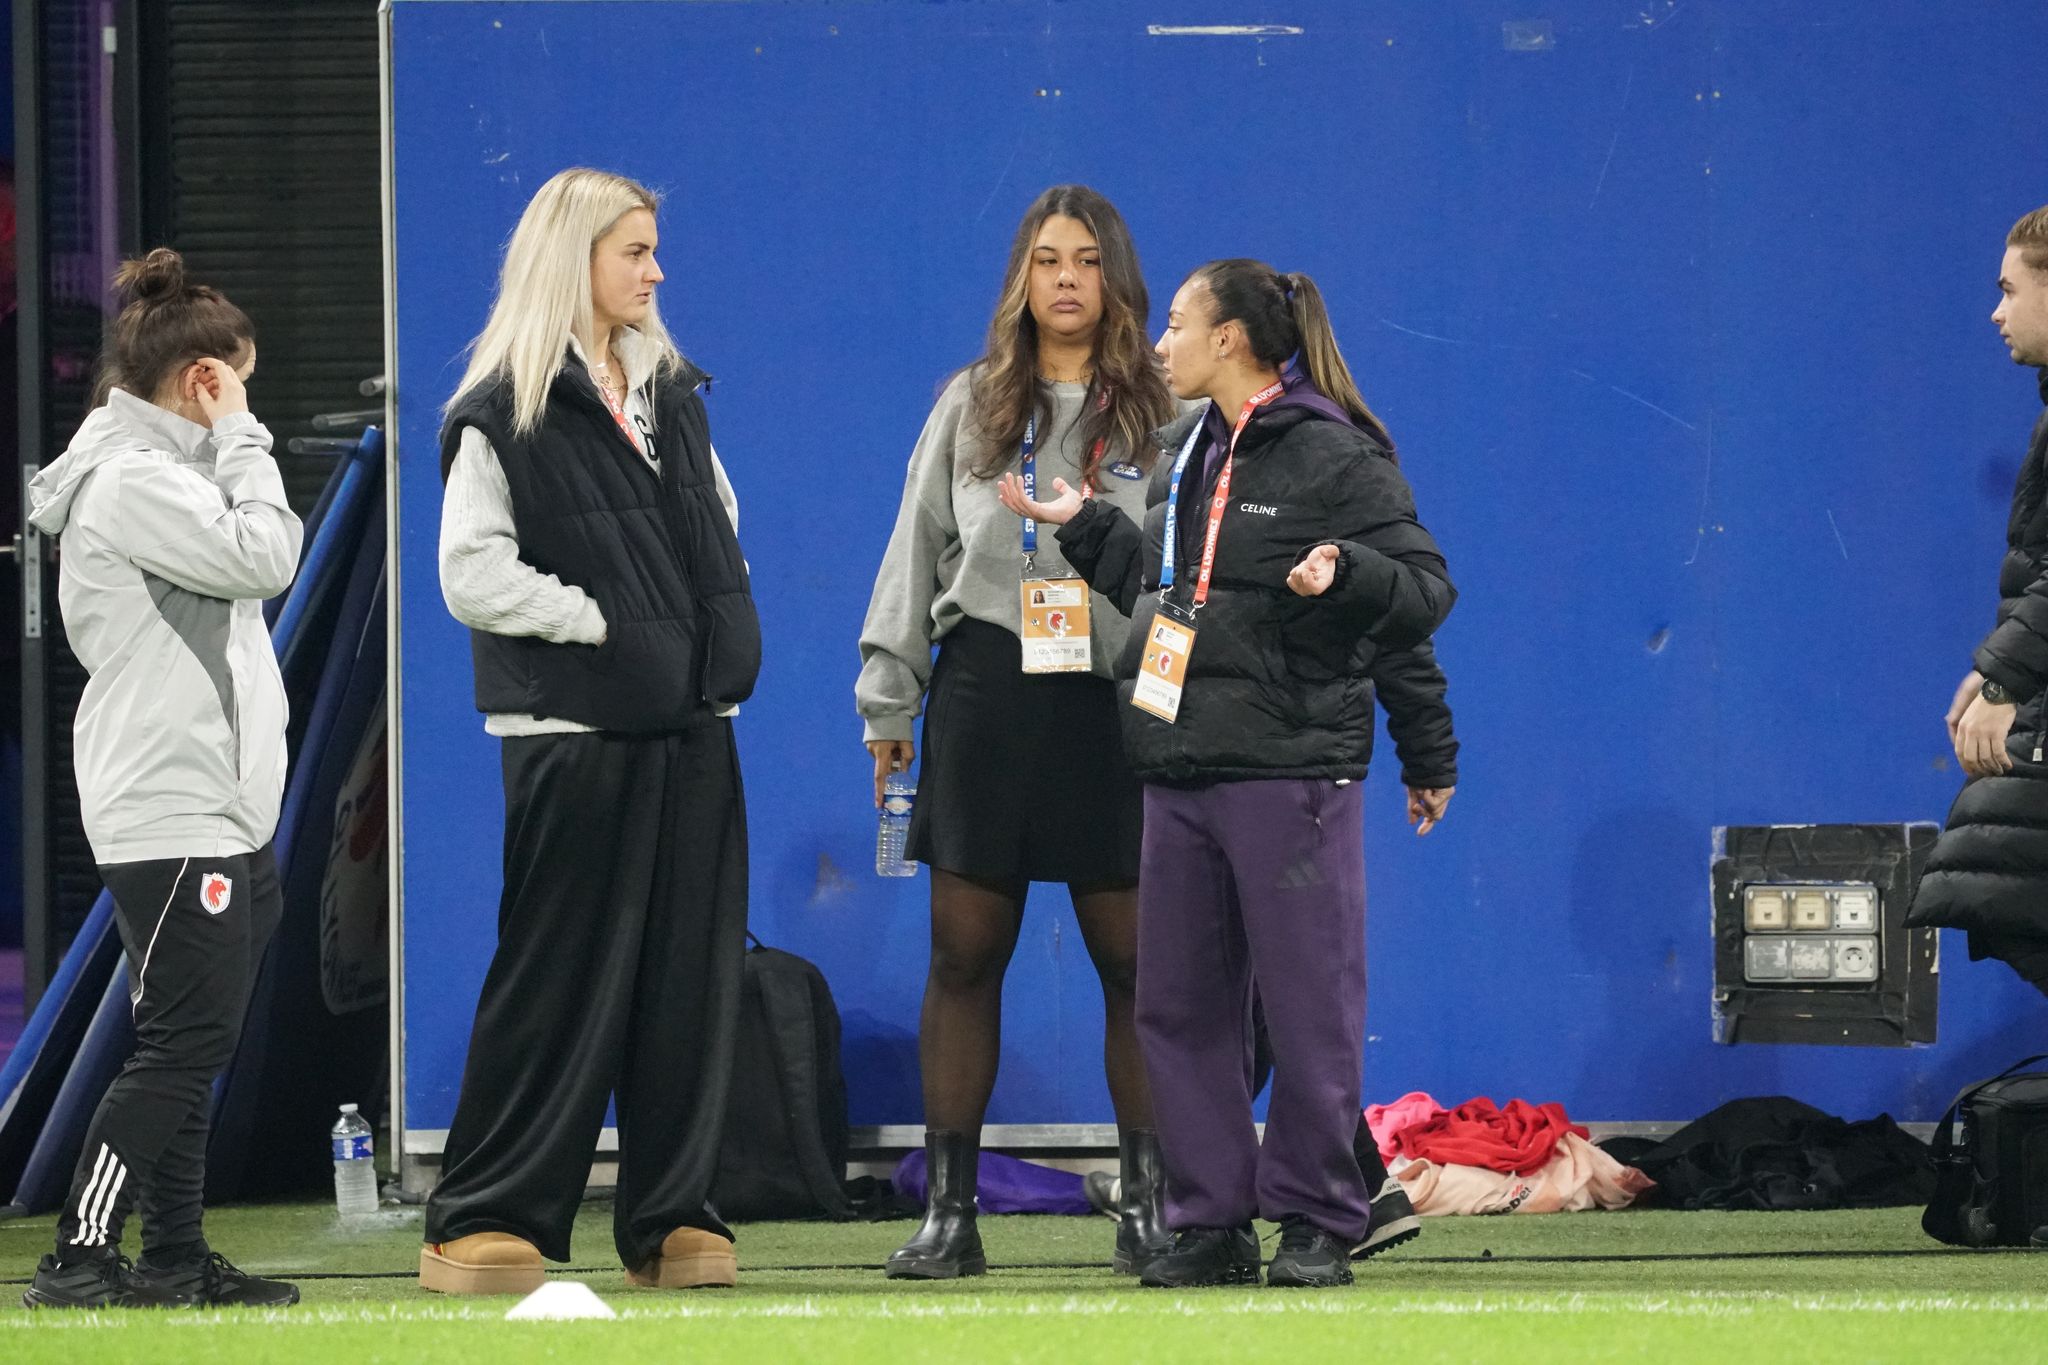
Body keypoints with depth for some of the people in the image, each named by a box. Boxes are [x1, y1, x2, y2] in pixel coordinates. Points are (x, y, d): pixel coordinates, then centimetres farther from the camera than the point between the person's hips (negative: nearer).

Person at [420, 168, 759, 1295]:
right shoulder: (503, 412, -6)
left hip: (691, 730, 6)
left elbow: (719, 529, 23)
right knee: (561, 978, -5)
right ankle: (486, 1221, 1)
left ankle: (671, 1217, 9)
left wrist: (722, 643, 7)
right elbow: (472, 575, -12)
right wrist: (601, 623, -13)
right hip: (574, 729, -6)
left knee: (689, 973, 4)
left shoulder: (671, 391, 16)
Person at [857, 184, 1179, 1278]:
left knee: (1134, 959, -1)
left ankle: (1148, 1205, 8)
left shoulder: (1162, 410, 5)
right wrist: (889, 697, 8)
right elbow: (918, 550, 12)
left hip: (1118, 698, -2)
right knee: (964, 952, 1)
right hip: (986, 693, 2)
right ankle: (950, 1209, 5)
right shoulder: (971, 406, 11)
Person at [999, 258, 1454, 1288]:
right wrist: (1082, 527, 28)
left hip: (1291, 769, -8)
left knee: (1308, 1004, -3)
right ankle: (1211, 1221, 14)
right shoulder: (1187, 463, 17)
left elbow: (1425, 587, -10)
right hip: (1180, 769, 8)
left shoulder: (1335, 459, -6)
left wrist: (1341, 575, -26)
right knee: (1179, 1006, 8)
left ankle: (1317, 1221, 5)